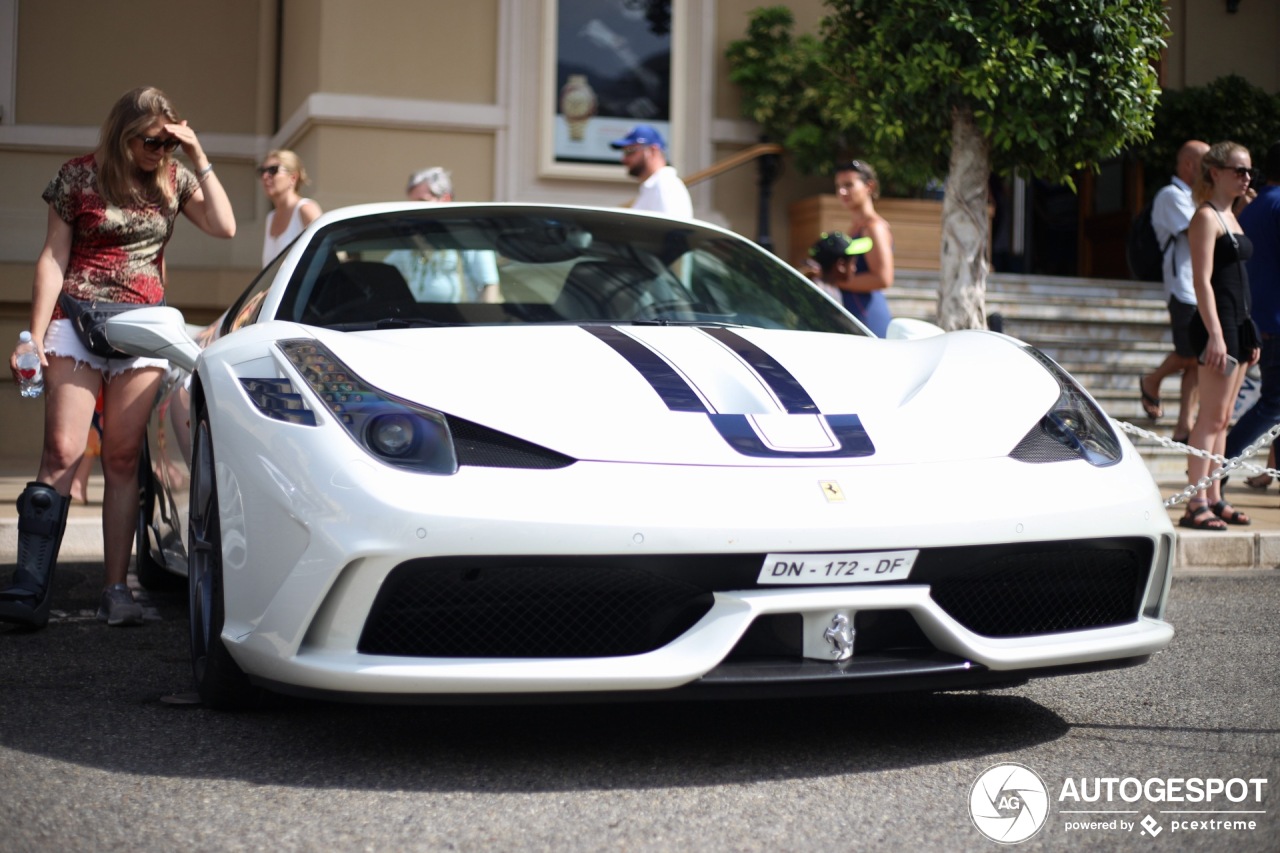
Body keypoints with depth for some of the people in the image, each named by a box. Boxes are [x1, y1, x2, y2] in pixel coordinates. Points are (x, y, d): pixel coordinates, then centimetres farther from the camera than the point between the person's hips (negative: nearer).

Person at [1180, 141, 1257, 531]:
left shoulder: (1229, 216, 18)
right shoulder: (1206, 217, -9)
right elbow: (1202, 280, -17)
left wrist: (1249, 335, 20)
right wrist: (1215, 334, -24)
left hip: (1238, 323, 9)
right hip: (1217, 324, -9)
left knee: (1222, 417, 9)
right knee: (1212, 415, -11)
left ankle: (1214, 498, 13)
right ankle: (1196, 504, -11)